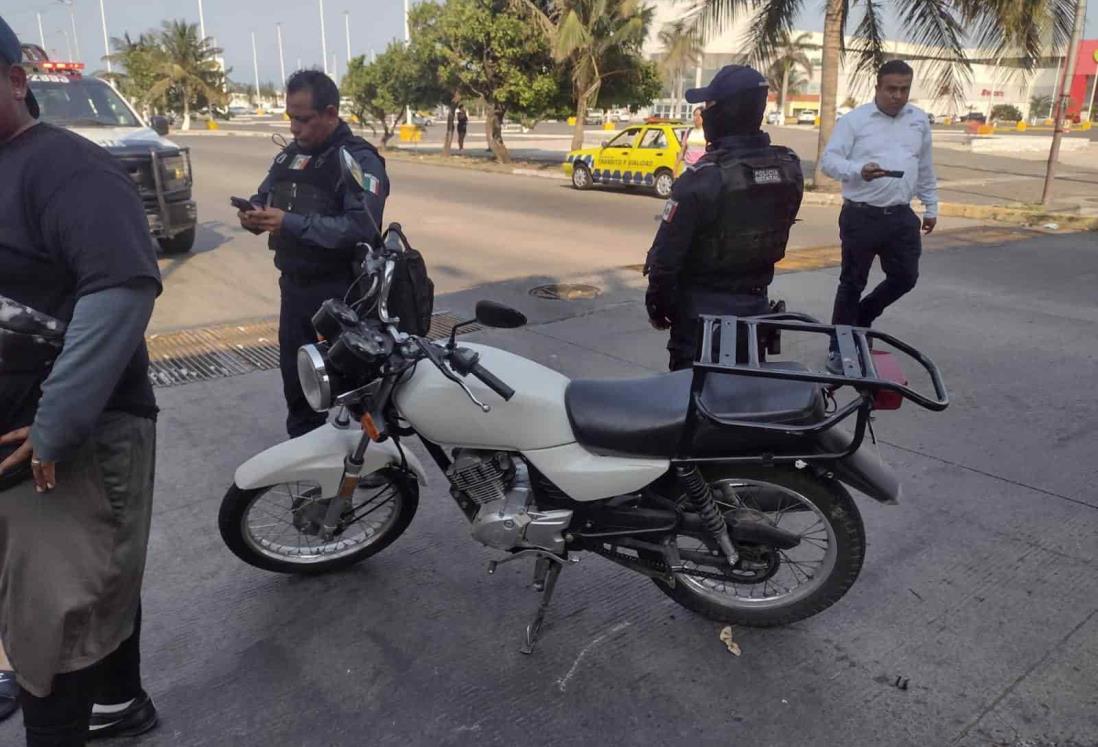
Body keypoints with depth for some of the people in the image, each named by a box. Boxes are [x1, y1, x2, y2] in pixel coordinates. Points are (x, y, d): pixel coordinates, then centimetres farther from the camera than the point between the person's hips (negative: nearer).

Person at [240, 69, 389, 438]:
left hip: (342, 294, -7)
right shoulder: (289, 155, 13)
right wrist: (253, 214, -8)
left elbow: (362, 227, -25)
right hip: (294, 287, 8)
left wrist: (291, 223, -28)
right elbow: (263, 197, 18)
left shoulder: (359, 160, -12)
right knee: (296, 381, 16)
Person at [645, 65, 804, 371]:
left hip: (703, 308, -6)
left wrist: (657, 305, -5)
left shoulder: (703, 178, -23)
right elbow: (775, 236, 7)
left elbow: (667, 254, -18)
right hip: (756, 303, 6)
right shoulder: (790, 168, -3)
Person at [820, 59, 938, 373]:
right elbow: (828, 160, -12)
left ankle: (861, 318, 33)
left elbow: (926, 168, 19)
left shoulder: (919, 120, 11)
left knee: (905, 277, 9)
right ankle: (839, 346, 17)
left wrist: (931, 207, 20)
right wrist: (859, 171, -30)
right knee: (852, 283, 4)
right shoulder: (854, 120, -5)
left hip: (902, 216, 5)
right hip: (861, 216, -5)